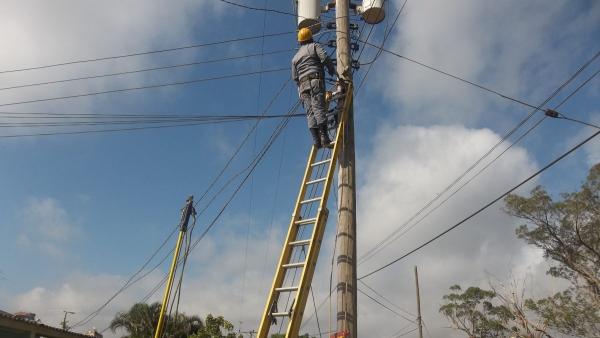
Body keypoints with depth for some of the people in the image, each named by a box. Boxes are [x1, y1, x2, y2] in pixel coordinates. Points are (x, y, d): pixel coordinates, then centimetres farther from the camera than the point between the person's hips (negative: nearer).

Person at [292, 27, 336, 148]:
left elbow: (295, 77, 19)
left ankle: (316, 140, -15)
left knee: (310, 113, -4)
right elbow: (325, 58, -5)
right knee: (319, 109, -15)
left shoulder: (295, 57, 25)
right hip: (315, 81, -4)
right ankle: (324, 138, -26)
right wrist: (332, 70, 10)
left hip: (303, 85, 4)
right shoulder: (314, 46, 11)